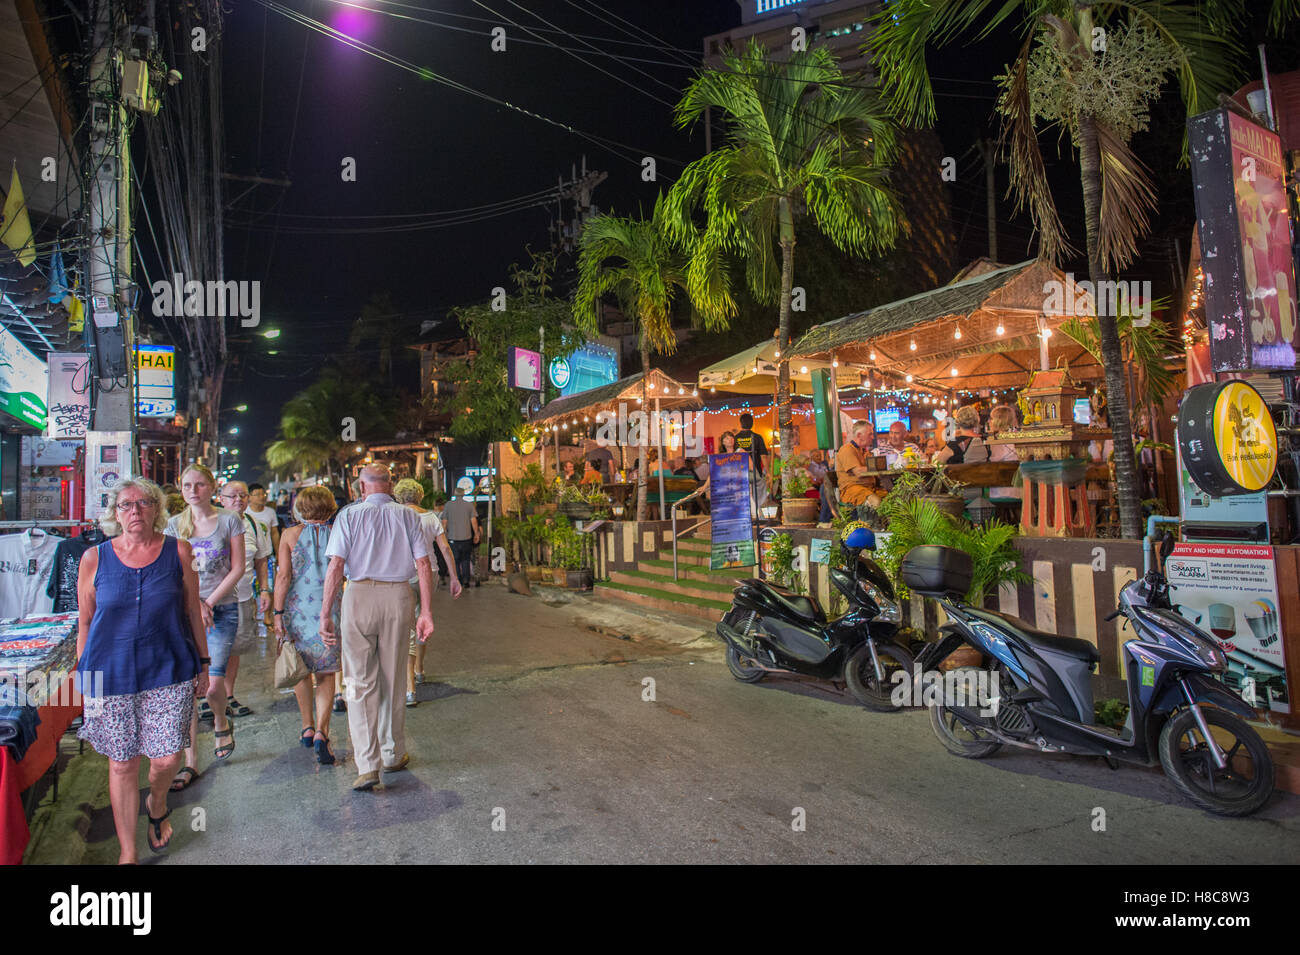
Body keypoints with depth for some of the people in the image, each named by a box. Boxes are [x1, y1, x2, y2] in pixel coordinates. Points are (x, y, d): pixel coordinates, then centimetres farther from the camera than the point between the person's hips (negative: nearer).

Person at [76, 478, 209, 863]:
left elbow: (193, 611, 5)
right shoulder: (94, 558, 0)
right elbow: (85, 621, 7)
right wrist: (84, 677, 8)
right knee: (122, 764, 8)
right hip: (111, 674, 0)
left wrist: (202, 663, 8)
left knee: (167, 759, 3)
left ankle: (157, 804, 39)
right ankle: (127, 852, 26)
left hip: (167, 672, 0)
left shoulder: (178, 552, -1)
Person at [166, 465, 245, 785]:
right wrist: (194, 603, -9)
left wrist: (208, 603, -9)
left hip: (222, 610, -2)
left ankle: (221, 723, 26)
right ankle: (190, 762, 8)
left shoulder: (229, 520, 1)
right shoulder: (174, 525, 9)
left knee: (213, 684, -9)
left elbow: (237, 569, -2)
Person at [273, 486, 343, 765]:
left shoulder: (290, 535, -2)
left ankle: (308, 727, 26)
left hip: (297, 608, 0)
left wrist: (278, 612, -3)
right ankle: (321, 732, -7)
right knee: (326, 673, 5)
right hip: (330, 609, 0)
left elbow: (283, 576, -7)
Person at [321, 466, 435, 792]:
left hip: (360, 596, -2)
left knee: (361, 682, 5)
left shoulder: (349, 515, 1)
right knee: (392, 681, 14)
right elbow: (423, 565, -1)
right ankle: (394, 755, 27)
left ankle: (367, 765, -1)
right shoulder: (407, 515, 5)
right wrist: (425, 611, 1)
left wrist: (325, 612, -3)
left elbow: (336, 566, -7)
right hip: (398, 597, 2)